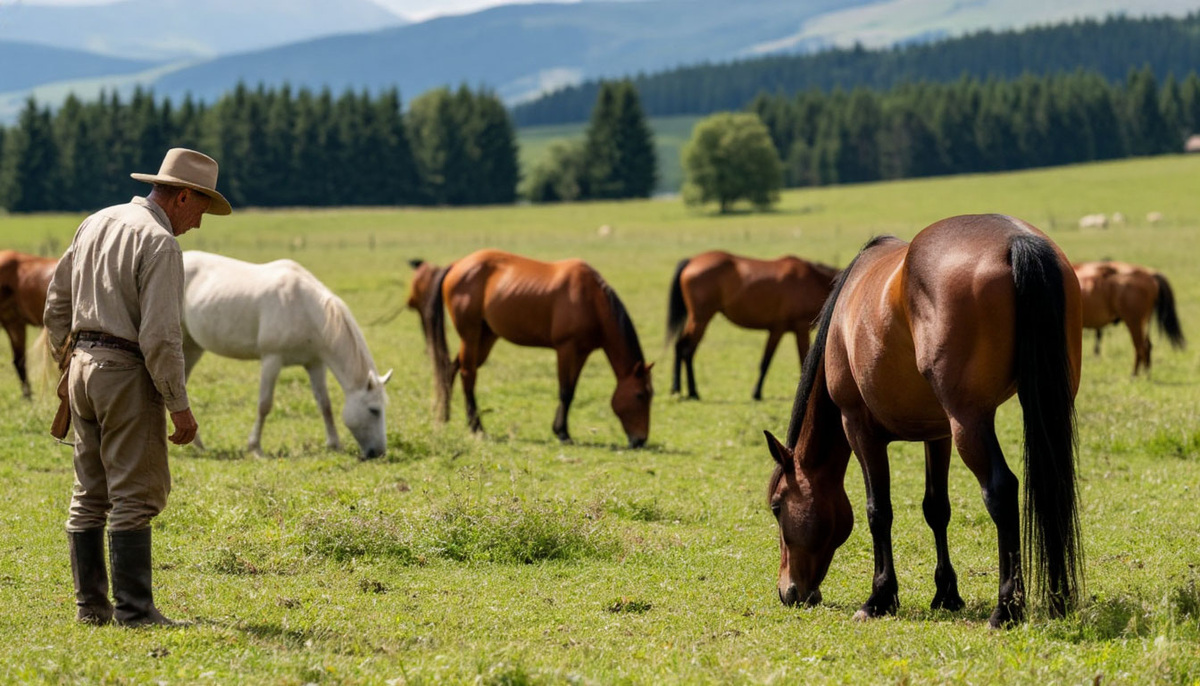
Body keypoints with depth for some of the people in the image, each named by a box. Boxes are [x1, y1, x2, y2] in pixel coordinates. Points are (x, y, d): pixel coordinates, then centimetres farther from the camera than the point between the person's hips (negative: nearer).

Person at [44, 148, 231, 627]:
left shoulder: (95, 225, 13)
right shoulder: (159, 243, -13)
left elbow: (58, 303, 19)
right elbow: (160, 334, -20)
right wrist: (179, 405, -15)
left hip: (84, 364, 8)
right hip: (127, 372, -8)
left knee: (90, 494, 11)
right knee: (135, 495, -6)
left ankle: (90, 604, 13)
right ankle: (134, 610, -8)